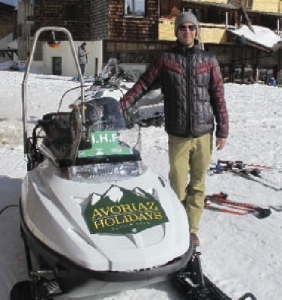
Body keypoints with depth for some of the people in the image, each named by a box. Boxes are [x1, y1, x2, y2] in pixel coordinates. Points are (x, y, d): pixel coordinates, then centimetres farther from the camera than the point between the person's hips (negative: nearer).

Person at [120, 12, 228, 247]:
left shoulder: (209, 60, 6)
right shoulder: (166, 59, 3)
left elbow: (219, 97, 6)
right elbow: (143, 85, -1)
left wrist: (223, 131, 4)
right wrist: (120, 109, -10)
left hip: (204, 133, 2)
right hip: (178, 135, -1)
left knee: (198, 184, 9)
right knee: (178, 184, 0)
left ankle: (192, 228, 22)